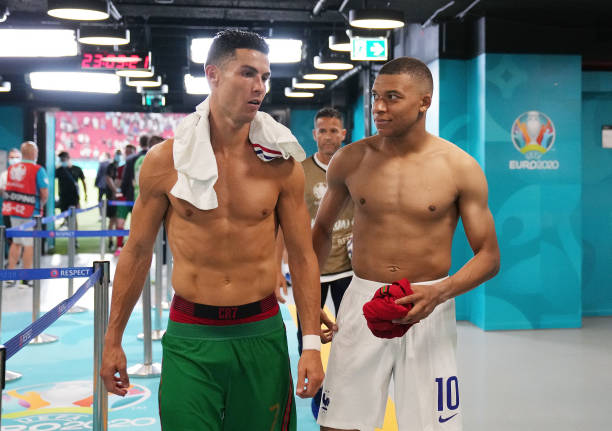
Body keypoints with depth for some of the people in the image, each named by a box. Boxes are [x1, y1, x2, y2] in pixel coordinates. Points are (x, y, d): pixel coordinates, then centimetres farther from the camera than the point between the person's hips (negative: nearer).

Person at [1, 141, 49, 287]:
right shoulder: (38, 170, -12)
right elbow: (44, 193, -15)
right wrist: (41, 205, 3)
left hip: (13, 210, 6)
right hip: (30, 212, -6)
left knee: (16, 241, 17)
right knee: (30, 244, 1)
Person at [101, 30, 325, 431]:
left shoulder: (281, 165, -3)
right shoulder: (165, 161, -3)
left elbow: (302, 256, 2)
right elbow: (137, 252, 5)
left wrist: (312, 343, -4)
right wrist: (113, 340, 7)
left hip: (262, 334, 1)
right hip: (189, 337, -1)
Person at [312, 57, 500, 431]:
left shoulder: (460, 168, -5)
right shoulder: (350, 159, 1)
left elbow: (489, 257, -3)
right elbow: (323, 229, 16)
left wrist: (439, 292, -20)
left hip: (430, 307, -1)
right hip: (362, 302, 2)